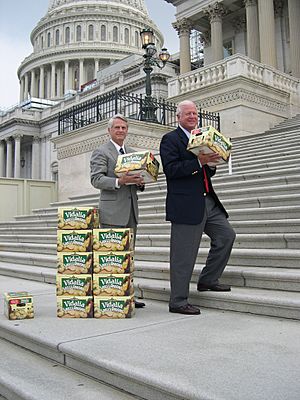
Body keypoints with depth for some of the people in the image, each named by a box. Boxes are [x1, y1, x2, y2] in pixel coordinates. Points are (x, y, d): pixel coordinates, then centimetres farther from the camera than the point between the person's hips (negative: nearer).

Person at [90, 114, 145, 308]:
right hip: (112, 212, -7)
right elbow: (96, 179, -11)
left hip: (131, 211, 7)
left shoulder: (133, 153, 20)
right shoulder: (101, 152, -1)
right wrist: (119, 181, -25)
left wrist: (140, 182, 0)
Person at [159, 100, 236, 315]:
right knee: (183, 255, -3)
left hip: (208, 201, 8)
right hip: (185, 205, -8)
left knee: (226, 235, 7)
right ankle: (178, 302, 9)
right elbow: (171, 169, -17)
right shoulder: (170, 139, -3)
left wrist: (212, 162, 3)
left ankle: (207, 280, 23)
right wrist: (199, 162, -23)